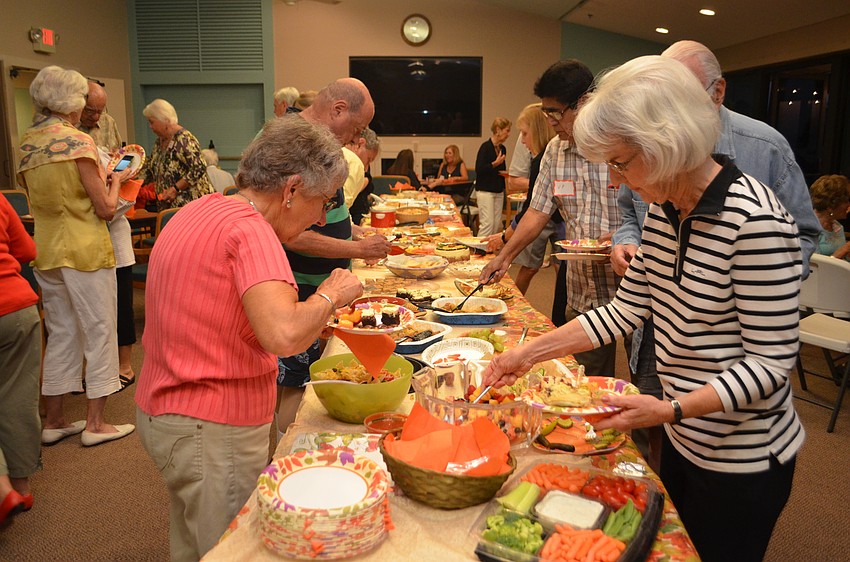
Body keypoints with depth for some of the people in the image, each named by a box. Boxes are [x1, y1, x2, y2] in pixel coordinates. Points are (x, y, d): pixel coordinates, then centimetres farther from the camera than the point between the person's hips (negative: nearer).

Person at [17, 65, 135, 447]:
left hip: (45, 251, 7)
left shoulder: (25, 143, 9)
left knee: (60, 333, 16)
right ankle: (95, 423, 11)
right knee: (99, 330, 4)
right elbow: (106, 209, -13)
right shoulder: (78, 141, -13)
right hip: (85, 250, -7)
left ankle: (53, 422, 24)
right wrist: (114, 180, 6)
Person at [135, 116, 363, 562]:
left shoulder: (199, 211, 8)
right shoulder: (249, 228, -22)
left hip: (165, 409, 9)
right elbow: (284, 336, -35)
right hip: (212, 429, -9)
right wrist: (331, 295, -15)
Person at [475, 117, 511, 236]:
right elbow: (479, 169, -17)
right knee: (487, 224, -12)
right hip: (485, 190, -7)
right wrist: (495, 164, -20)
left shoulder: (502, 149, 12)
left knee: (497, 225, 4)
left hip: (499, 191, 7)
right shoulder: (486, 146, -10)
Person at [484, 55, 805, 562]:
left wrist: (671, 409, -32)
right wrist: (529, 354, -3)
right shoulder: (664, 211, -2)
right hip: (682, 439, 8)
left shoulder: (755, 221, -26)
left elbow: (772, 361, -23)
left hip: (742, 462, -7)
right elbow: (626, 310, 1)